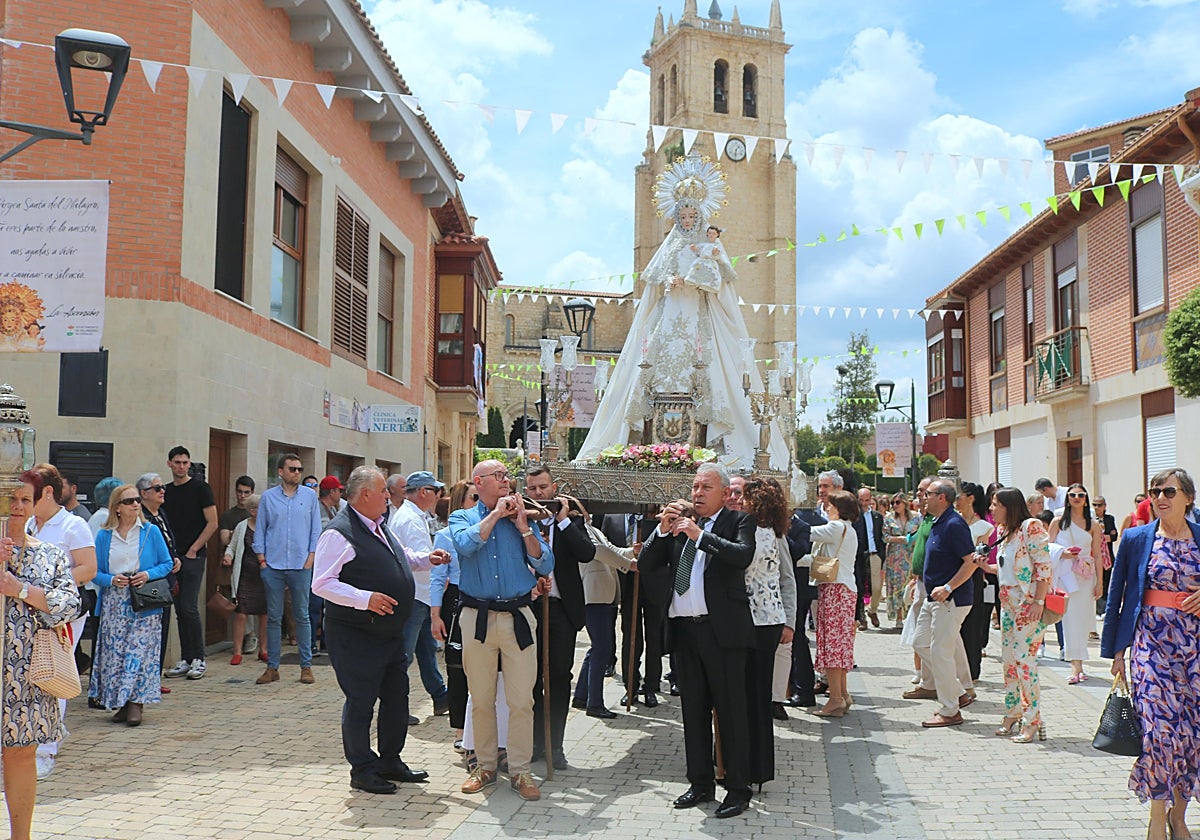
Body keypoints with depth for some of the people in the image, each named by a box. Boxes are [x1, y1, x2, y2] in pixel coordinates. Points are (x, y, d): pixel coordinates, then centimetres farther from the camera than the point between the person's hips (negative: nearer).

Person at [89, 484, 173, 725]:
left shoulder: (151, 532, 3)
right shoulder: (104, 536, 7)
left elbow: (167, 563, 5)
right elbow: (96, 571, 7)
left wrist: (148, 575, -11)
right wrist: (112, 580, -12)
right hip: (114, 604, 2)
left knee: (140, 650, -8)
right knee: (115, 653, 2)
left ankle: (136, 703, -4)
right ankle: (121, 703, 13)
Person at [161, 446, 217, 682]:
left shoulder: (200, 487, -3)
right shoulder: (166, 491, 14)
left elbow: (212, 523, -7)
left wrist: (193, 550, -10)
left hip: (194, 556, -6)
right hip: (173, 557, 6)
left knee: (189, 608, -9)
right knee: (180, 610, 8)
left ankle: (198, 659, -1)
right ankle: (186, 659, 13)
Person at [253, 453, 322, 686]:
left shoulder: (310, 496, 6)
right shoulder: (268, 497, 6)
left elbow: (316, 529, 6)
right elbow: (260, 530, 9)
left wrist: (311, 558, -2)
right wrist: (262, 559, 1)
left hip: (301, 566, 0)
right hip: (273, 566, 0)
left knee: (302, 616, 4)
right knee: (274, 617, 4)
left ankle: (306, 666, 10)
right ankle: (272, 667, 11)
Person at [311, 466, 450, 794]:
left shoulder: (381, 528, 13)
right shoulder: (339, 533, -17)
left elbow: (401, 558, 31)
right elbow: (322, 584, -22)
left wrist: (426, 559, 13)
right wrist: (365, 598, -30)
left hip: (390, 632, 10)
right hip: (356, 637, -9)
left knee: (397, 697, 16)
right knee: (361, 702, 2)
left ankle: (391, 761, 31)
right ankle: (363, 770, 17)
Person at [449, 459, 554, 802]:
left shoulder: (521, 518, 11)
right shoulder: (462, 517, 7)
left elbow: (545, 565, 1)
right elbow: (466, 545, -17)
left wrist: (522, 526, -5)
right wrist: (495, 514, -8)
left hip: (517, 617, 1)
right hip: (477, 617, -1)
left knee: (522, 700, 0)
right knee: (481, 699, 8)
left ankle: (519, 770, 11)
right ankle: (485, 766, 23)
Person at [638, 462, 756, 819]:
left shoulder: (738, 521, 0)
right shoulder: (679, 523, 13)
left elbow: (743, 555, -20)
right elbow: (645, 565, 8)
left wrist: (699, 534, -22)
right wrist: (663, 529, -6)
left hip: (722, 629, -5)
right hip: (683, 629, 5)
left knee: (730, 712, 1)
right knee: (693, 711, 15)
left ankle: (738, 790, 11)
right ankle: (701, 783, 27)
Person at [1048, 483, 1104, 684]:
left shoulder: (1093, 525, 9)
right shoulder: (1058, 522, 6)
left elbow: (1097, 555, 9)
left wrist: (1099, 582, 5)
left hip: (1086, 576, 2)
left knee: (1082, 618, 1)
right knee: (1070, 618, -7)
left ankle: (1078, 664, 11)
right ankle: (1076, 665, -9)